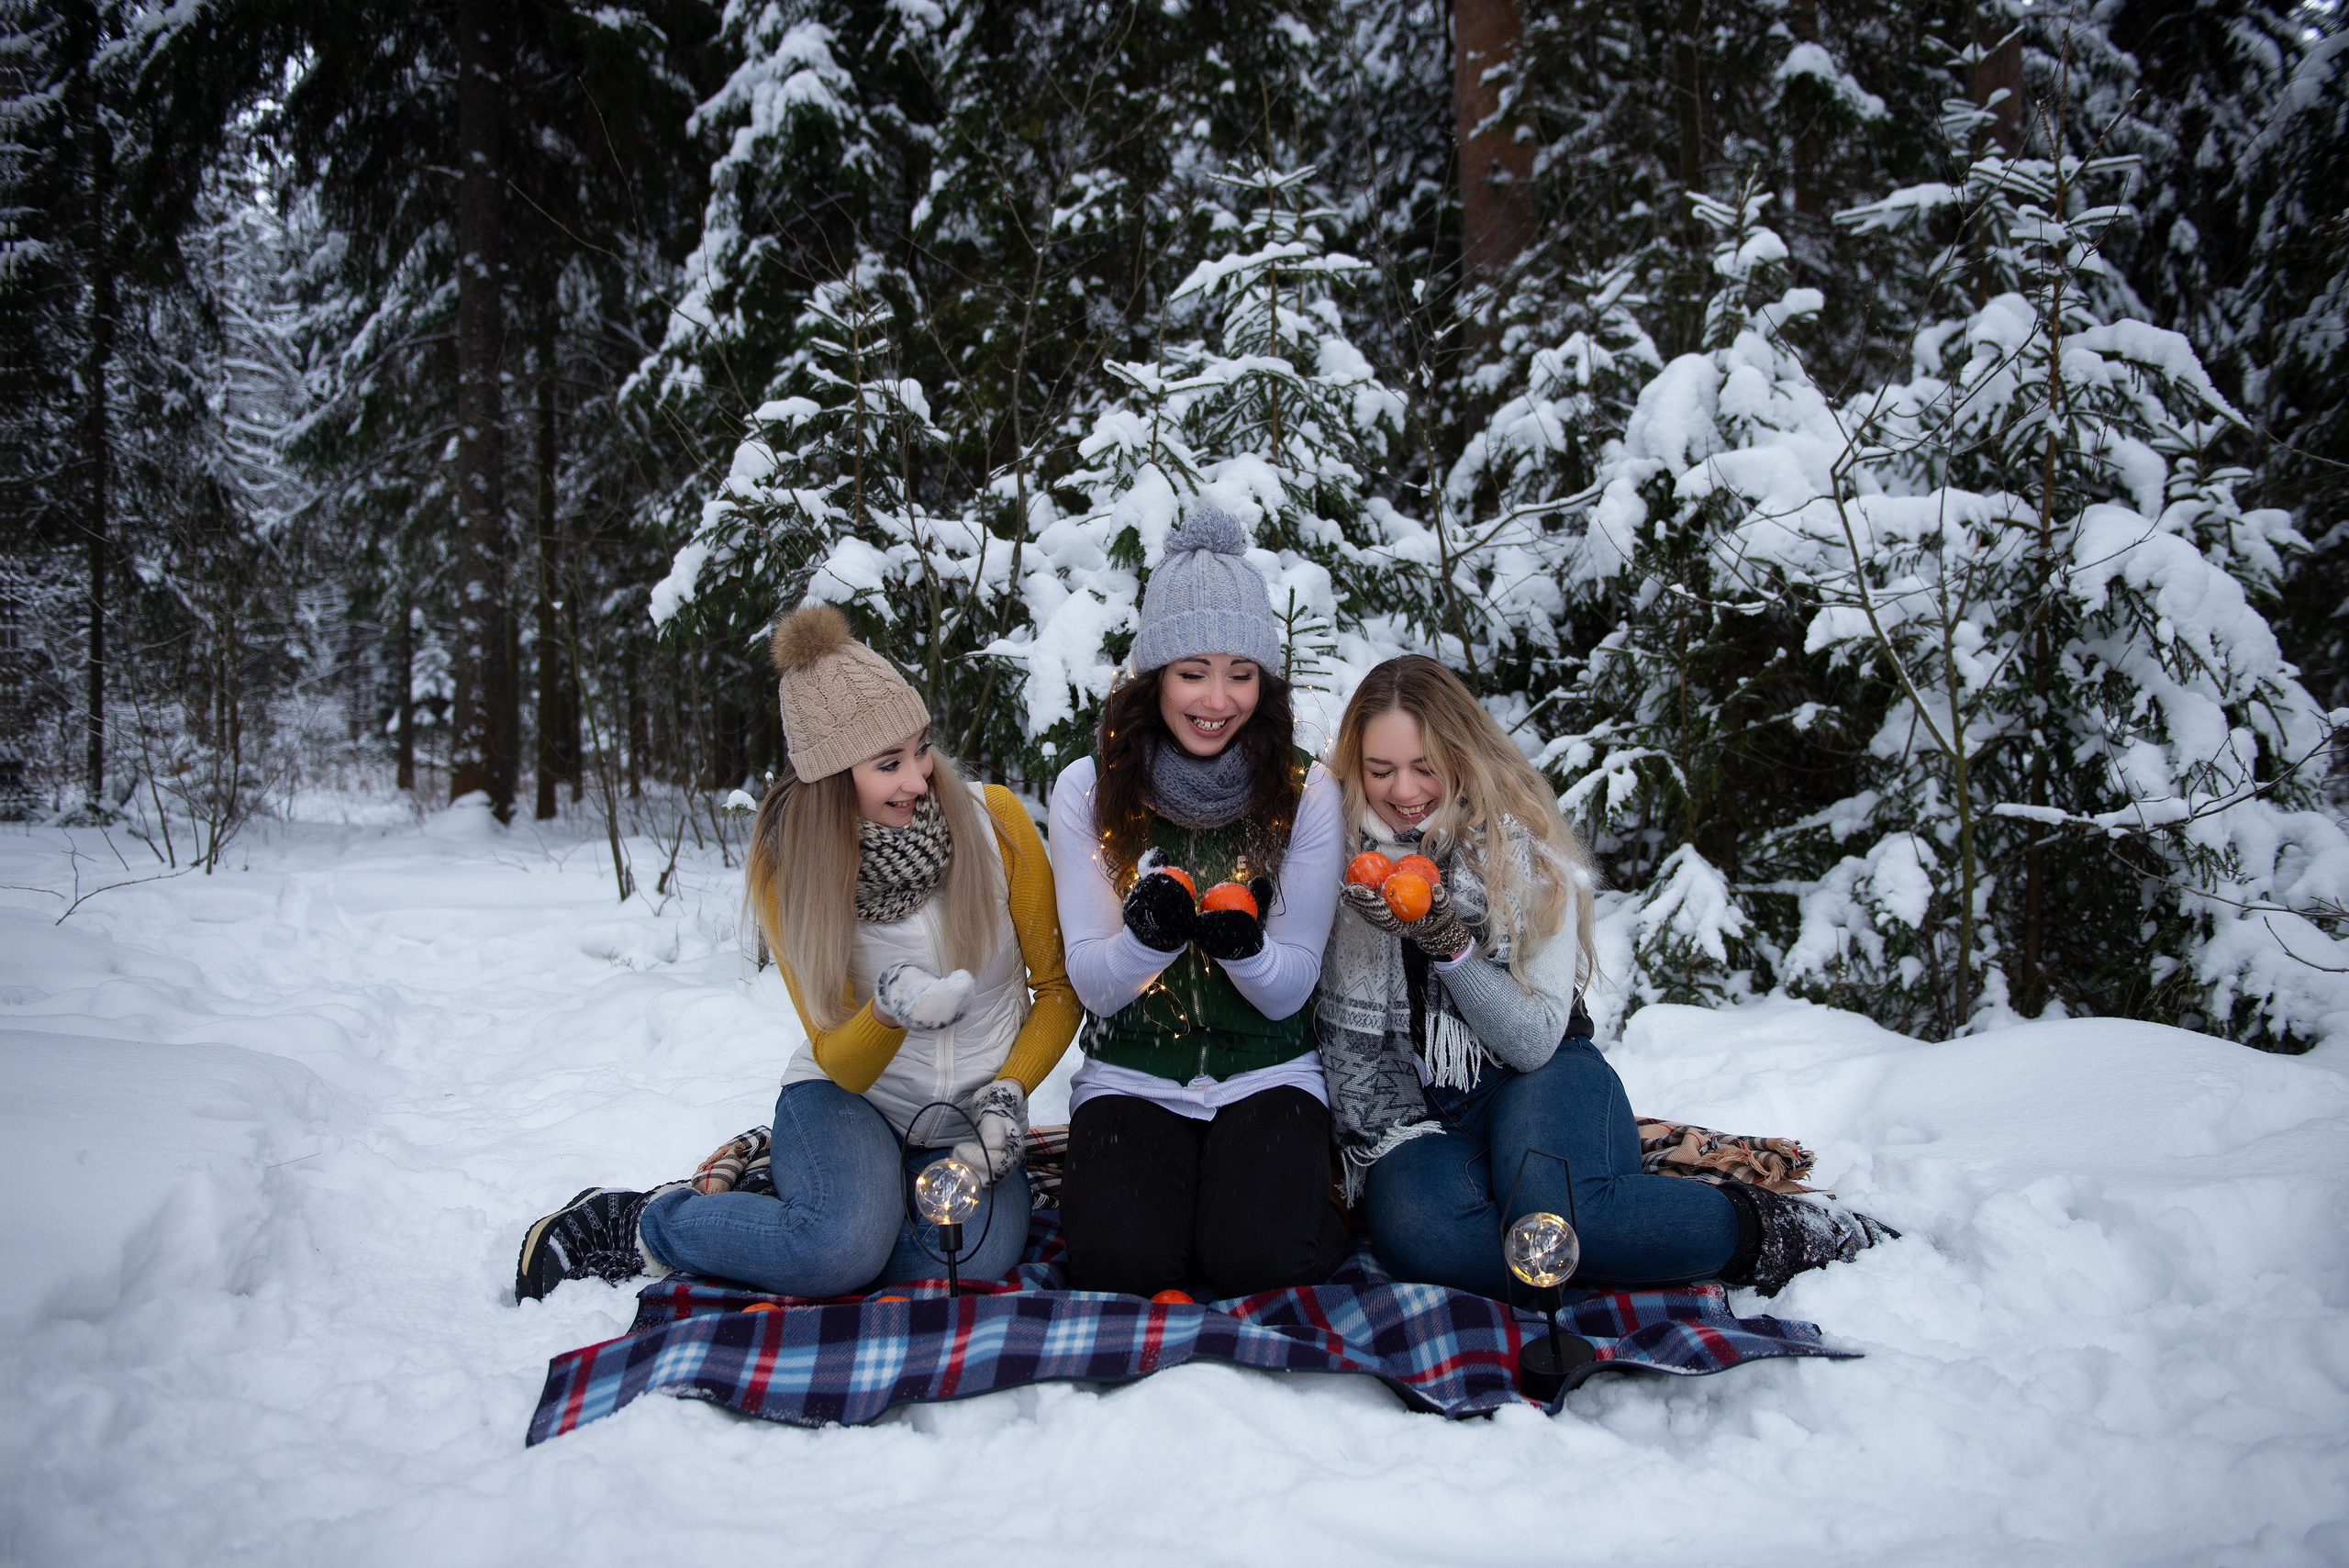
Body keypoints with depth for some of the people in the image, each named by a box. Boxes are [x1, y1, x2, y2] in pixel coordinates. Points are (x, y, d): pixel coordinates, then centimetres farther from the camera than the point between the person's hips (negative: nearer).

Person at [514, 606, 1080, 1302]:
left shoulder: (994, 819, -12)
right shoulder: (788, 865, -10)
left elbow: (1057, 986, -1)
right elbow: (839, 1062, -9)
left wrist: (1010, 1091, -17)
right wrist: (887, 1011, -32)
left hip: (966, 1119, 2)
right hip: (849, 1097, -1)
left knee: (978, 1260, -30)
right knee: (847, 1245, -34)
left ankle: (766, 1186, -6)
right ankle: (637, 1224, -7)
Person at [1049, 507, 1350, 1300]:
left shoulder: (1307, 792, -6)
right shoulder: (1088, 789, -5)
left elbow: (1288, 992, -5)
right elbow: (1094, 987, -5)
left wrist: (1242, 945, -29)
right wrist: (1146, 934, -29)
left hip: (1268, 1075, 0)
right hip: (1132, 1077, 1)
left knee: (1262, 1259, -24)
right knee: (1119, 1262, -23)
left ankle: (1302, 1185, 8)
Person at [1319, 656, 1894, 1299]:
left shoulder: (1528, 850, -5)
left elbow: (1536, 1040, -10)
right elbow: (1347, 1034, 5)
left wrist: (1450, 943, -24)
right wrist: (1382, 1136, -11)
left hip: (1545, 1082, -1)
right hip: (1422, 1110, 1)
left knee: (1547, 1205, -37)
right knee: (1413, 1230, -36)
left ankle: (1761, 1229, -14)